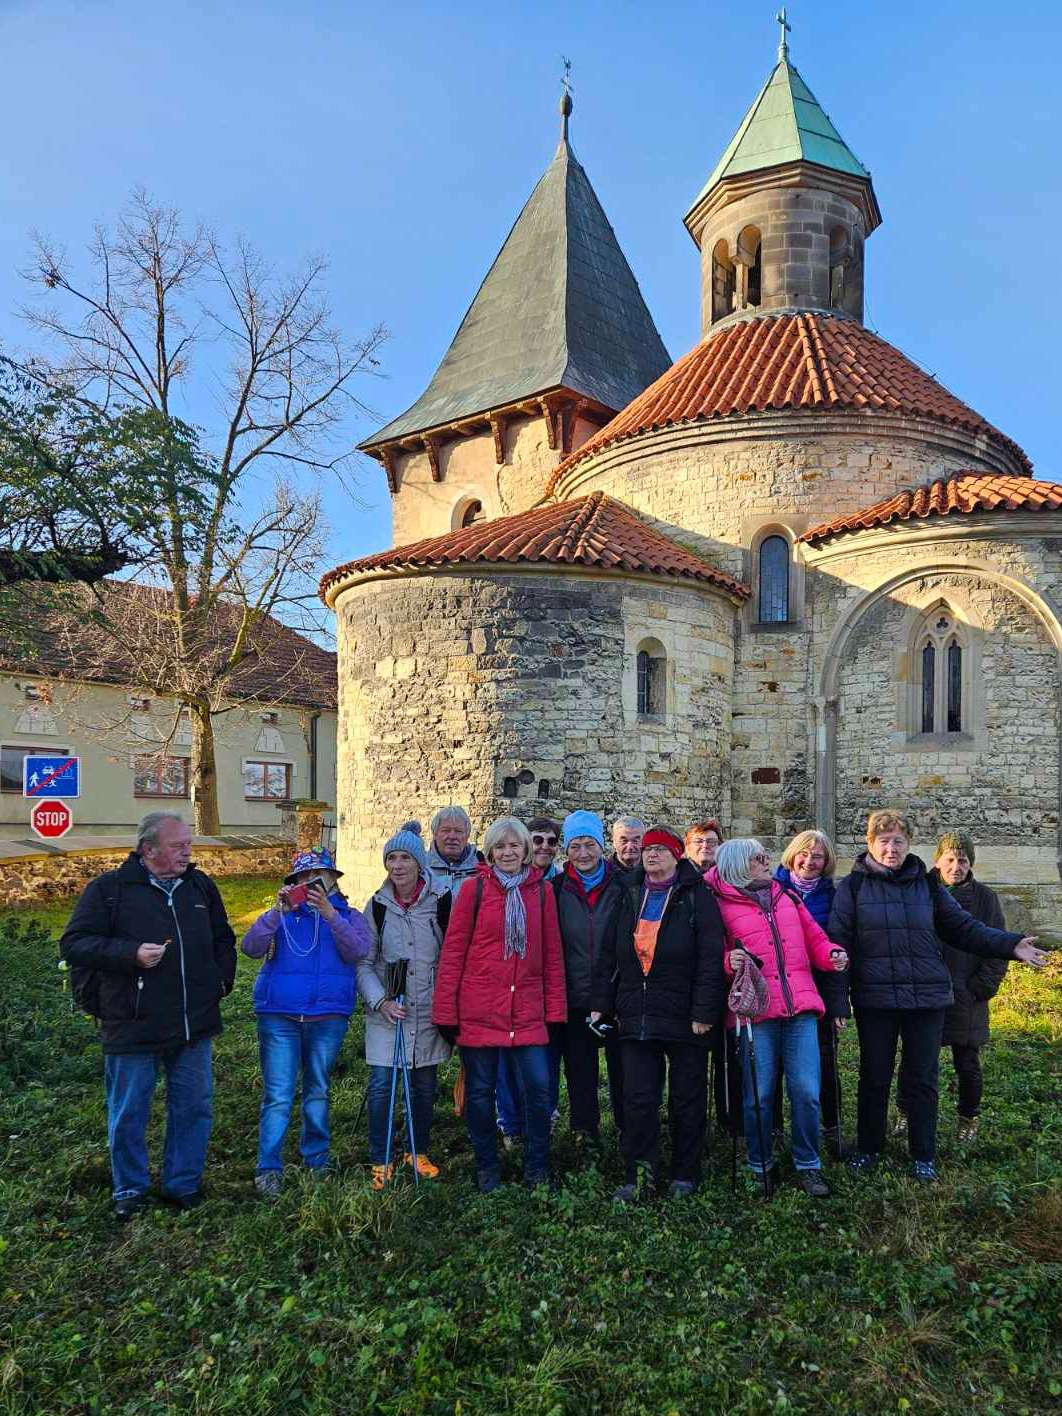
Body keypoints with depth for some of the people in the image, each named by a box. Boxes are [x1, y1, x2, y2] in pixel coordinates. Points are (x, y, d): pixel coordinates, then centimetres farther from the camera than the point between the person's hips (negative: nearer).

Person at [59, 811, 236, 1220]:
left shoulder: (201, 886, 8)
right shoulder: (109, 888, -6)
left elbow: (223, 939, 21)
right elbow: (73, 944, -10)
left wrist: (222, 981, 6)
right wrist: (131, 954, -21)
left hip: (194, 1026, 4)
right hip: (132, 1028, -4)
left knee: (194, 1108, 12)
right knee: (128, 1114, 10)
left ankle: (184, 1186, 29)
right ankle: (130, 1191, 29)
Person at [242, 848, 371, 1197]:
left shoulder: (347, 915, 7)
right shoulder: (283, 914, 7)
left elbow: (357, 950, -14)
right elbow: (251, 948, -8)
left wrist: (329, 913, -24)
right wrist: (278, 912, -21)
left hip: (328, 1017, 1)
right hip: (278, 1016, -1)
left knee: (318, 1092, 14)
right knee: (278, 1097, -4)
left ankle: (316, 1160, 27)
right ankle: (269, 1169, 5)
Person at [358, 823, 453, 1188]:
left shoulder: (441, 901, -7)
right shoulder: (377, 906, -3)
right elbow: (363, 962, 1)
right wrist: (380, 1001, -12)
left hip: (430, 1011, 0)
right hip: (387, 1012, 0)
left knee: (424, 1086, 12)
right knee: (381, 1086, -3)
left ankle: (419, 1152, 33)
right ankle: (380, 1161, 16)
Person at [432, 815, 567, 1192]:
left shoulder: (542, 891, 5)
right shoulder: (474, 890, -2)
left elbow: (552, 955, 7)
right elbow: (452, 952, -2)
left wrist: (555, 1009, 4)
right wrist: (445, 1012, -4)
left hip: (528, 1012, 2)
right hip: (478, 1011, -1)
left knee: (539, 1087, 0)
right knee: (480, 1092, 8)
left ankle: (536, 1168, 21)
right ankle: (486, 1167, 29)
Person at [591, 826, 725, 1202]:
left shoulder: (696, 897, -3)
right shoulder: (629, 897, 11)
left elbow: (710, 957, -10)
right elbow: (608, 955, 13)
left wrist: (704, 1011, -15)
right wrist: (601, 1003, 8)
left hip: (684, 1017, -3)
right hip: (635, 1017, 3)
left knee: (687, 1099, 9)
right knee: (638, 1099, 3)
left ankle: (685, 1174, 24)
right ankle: (638, 1176, 14)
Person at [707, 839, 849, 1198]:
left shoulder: (786, 897, 19)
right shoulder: (721, 905, 3)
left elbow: (814, 939, 21)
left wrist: (833, 955, 2)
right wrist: (729, 961, -19)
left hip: (800, 1007, 4)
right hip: (755, 1010, -3)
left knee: (806, 1091, 0)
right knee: (759, 1094, 1)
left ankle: (808, 1166, 17)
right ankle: (760, 1167, 20)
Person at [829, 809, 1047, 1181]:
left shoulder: (927, 885, 7)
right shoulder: (853, 886, -2)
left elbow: (963, 927, 10)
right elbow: (838, 942, -7)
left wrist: (1010, 945, -3)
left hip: (927, 997, 2)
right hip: (874, 1000, -2)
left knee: (923, 1079, 10)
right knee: (874, 1077, 10)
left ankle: (923, 1155, 24)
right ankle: (868, 1147, 27)